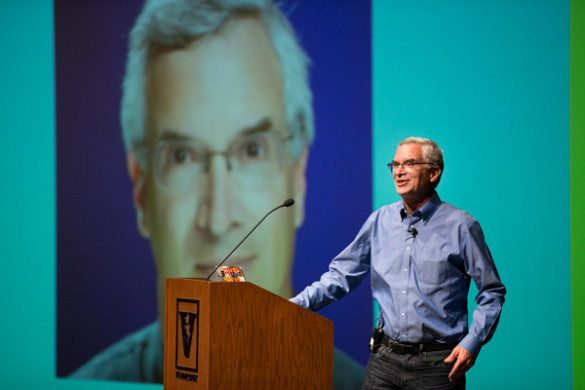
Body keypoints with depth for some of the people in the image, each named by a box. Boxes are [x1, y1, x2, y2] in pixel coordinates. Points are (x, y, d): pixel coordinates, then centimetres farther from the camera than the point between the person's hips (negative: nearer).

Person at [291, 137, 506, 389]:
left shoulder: (460, 226, -2)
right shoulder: (380, 221, 9)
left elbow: (492, 293, 0)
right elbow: (341, 275, 12)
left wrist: (471, 344, -12)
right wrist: (296, 304, 0)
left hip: (437, 365, -3)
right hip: (384, 359, 4)